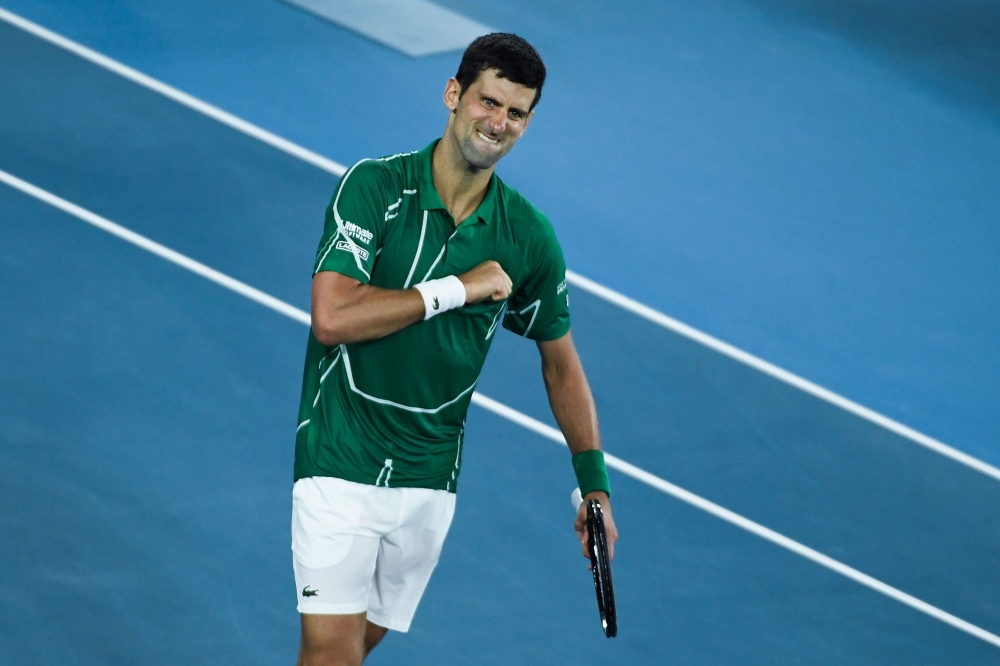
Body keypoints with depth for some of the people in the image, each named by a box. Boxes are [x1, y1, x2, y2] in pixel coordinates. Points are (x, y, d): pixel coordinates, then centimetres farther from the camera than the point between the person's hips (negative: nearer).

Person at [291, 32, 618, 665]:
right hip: (340, 465, -4)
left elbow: (561, 361, 15)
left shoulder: (528, 238, 1)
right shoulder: (375, 187, -11)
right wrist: (458, 289, -18)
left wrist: (594, 486, 12)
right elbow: (332, 319, -21)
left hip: (430, 483, 4)